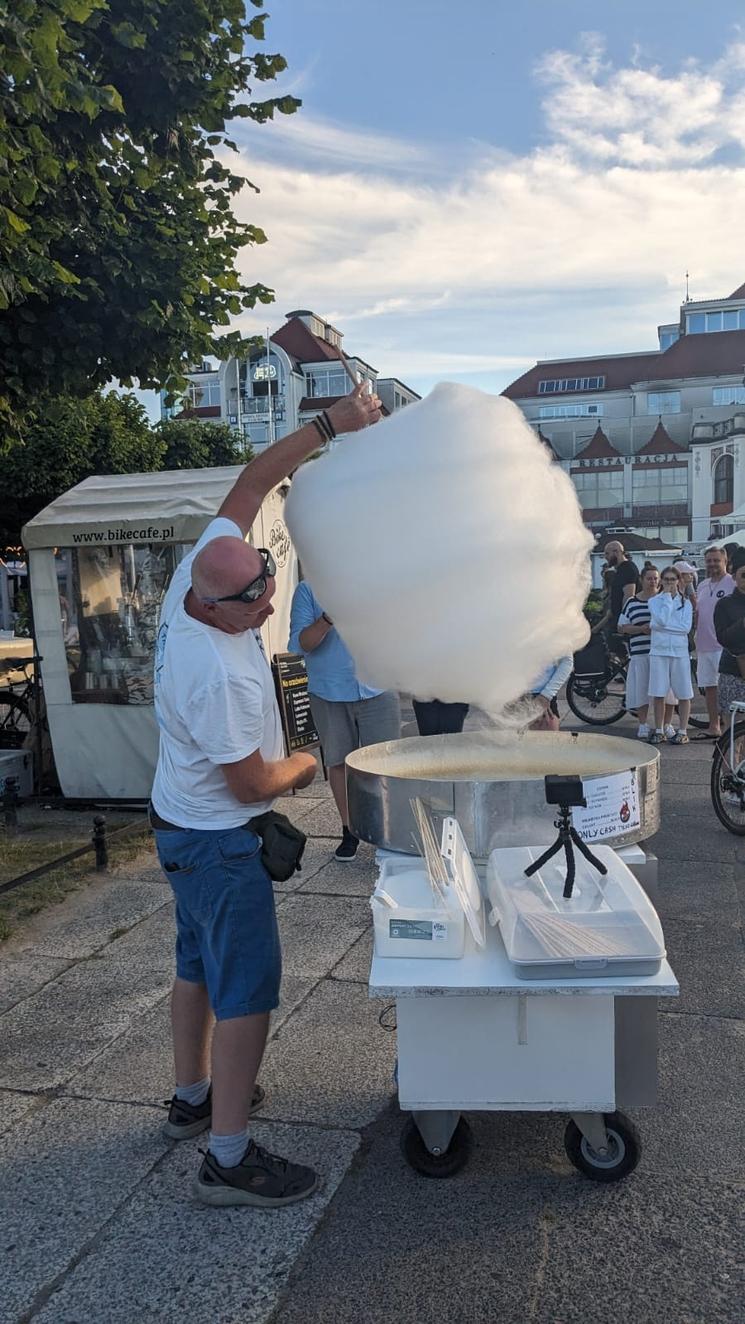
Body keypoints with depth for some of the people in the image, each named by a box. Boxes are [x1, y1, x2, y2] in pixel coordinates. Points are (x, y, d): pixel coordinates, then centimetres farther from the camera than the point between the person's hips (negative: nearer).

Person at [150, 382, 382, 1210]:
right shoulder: (218, 673, -33)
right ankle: (229, 1159, 11)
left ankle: (192, 1096, 40)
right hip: (219, 840, -10)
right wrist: (303, 766, -2)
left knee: (198, 966, 22)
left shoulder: (199, 575, -10)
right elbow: (252, 783, -23)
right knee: (247, 989, 0)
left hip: (183, 823, 10)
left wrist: (328, 426, -8)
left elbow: (248, 488, -1)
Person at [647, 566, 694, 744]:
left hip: (680, 651, 0)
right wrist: (668, 598, -5)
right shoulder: (654, 601, 6)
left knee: (684, 694, 1)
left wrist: (661, 625, -10)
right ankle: (659, 731, 11)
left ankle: (682, 731, 10)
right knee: (658, 694, 1)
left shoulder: (686, 603, 8)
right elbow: (661, 619, -13)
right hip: (658, 650, 0)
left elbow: (686, 627, -6)